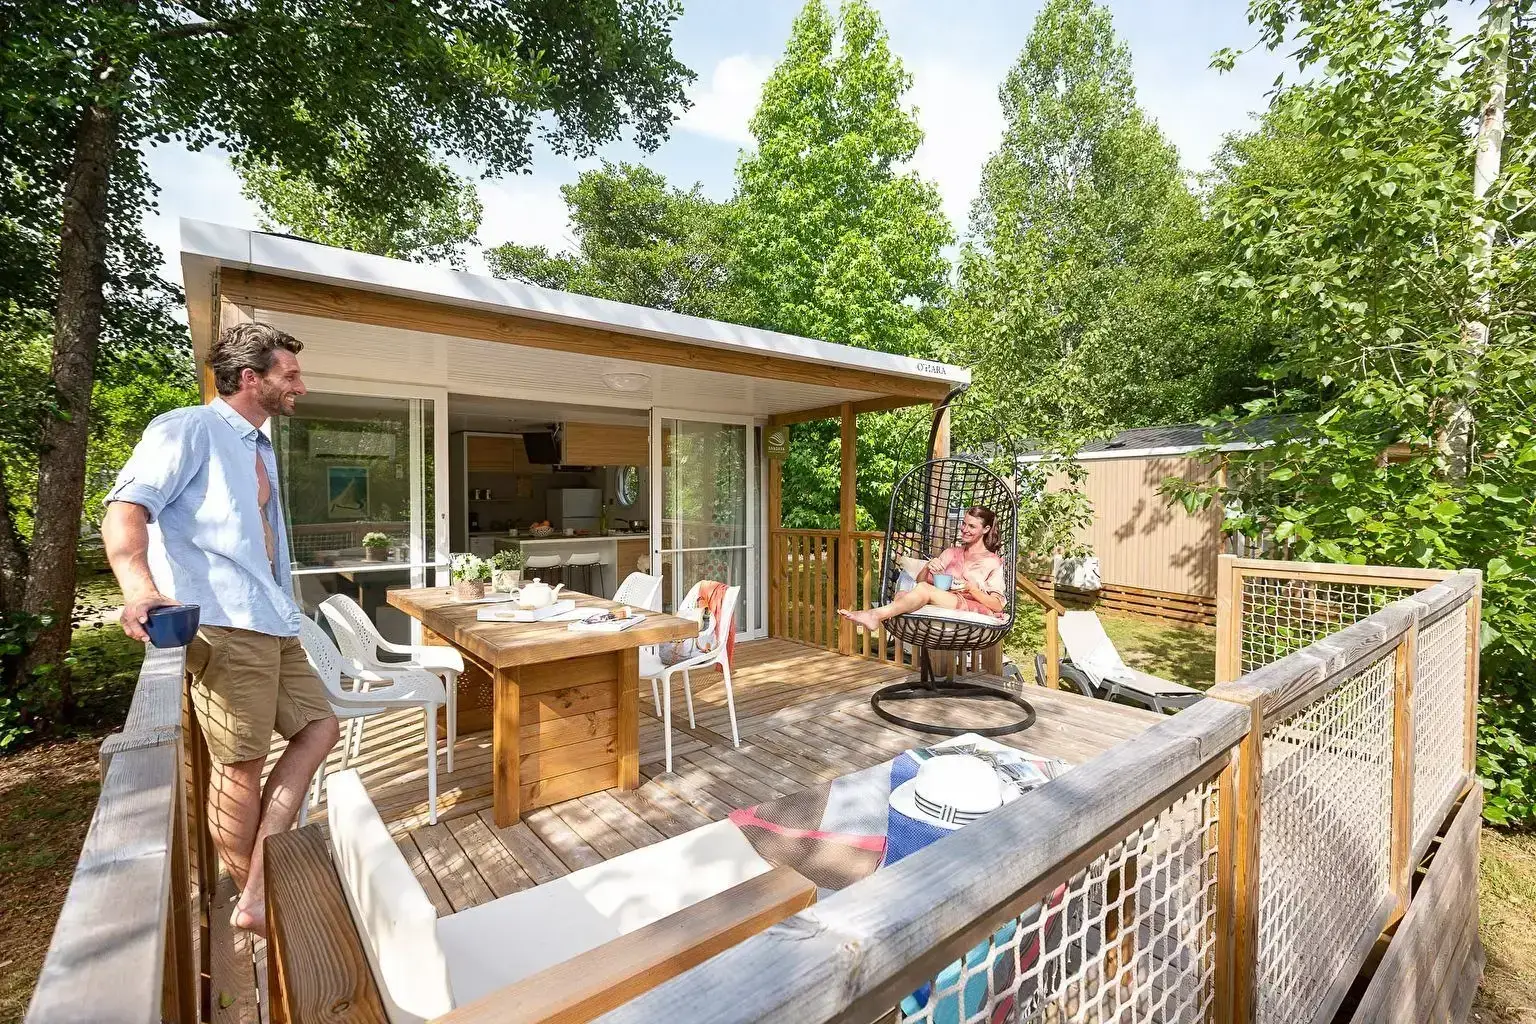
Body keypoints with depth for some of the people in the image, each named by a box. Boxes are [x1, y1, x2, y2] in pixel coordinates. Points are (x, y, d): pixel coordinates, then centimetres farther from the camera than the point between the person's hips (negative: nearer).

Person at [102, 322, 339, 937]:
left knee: (318, 728, 8)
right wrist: (139, 586, -33)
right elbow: (126, 509, -17)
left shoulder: (259, 449, 22)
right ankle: (252, 900, 16)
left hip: (272, 624, 9)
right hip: (223, 625, -9)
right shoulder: (189, 429, -4)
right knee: (240, 764, -1)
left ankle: (256, 894, 14)